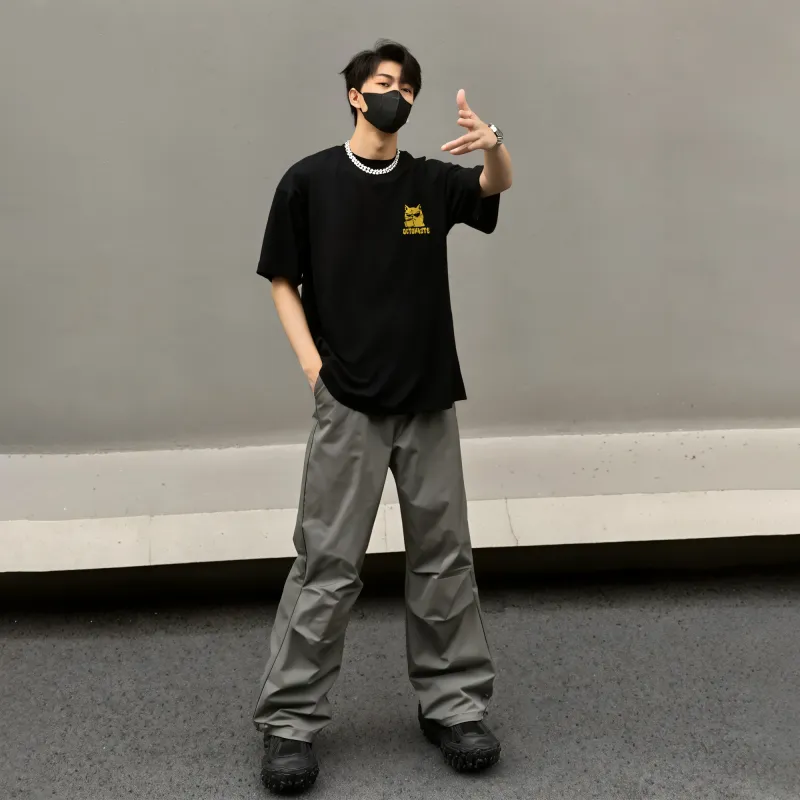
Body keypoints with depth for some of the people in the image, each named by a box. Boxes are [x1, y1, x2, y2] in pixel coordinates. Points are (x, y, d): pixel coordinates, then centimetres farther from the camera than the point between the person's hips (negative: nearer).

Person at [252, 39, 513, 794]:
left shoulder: (432, 182, 6)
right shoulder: (309, 181, -1)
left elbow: (496, 186, -12)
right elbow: (283, 282, 1)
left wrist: (492, 144, -35)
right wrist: (315, 369, -9)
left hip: (428, 402, 3)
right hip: (348, 405, -3)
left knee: (443, 557, 9)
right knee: (327, 563, -2)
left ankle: (452, 703, 23)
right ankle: (289, 720, 9)